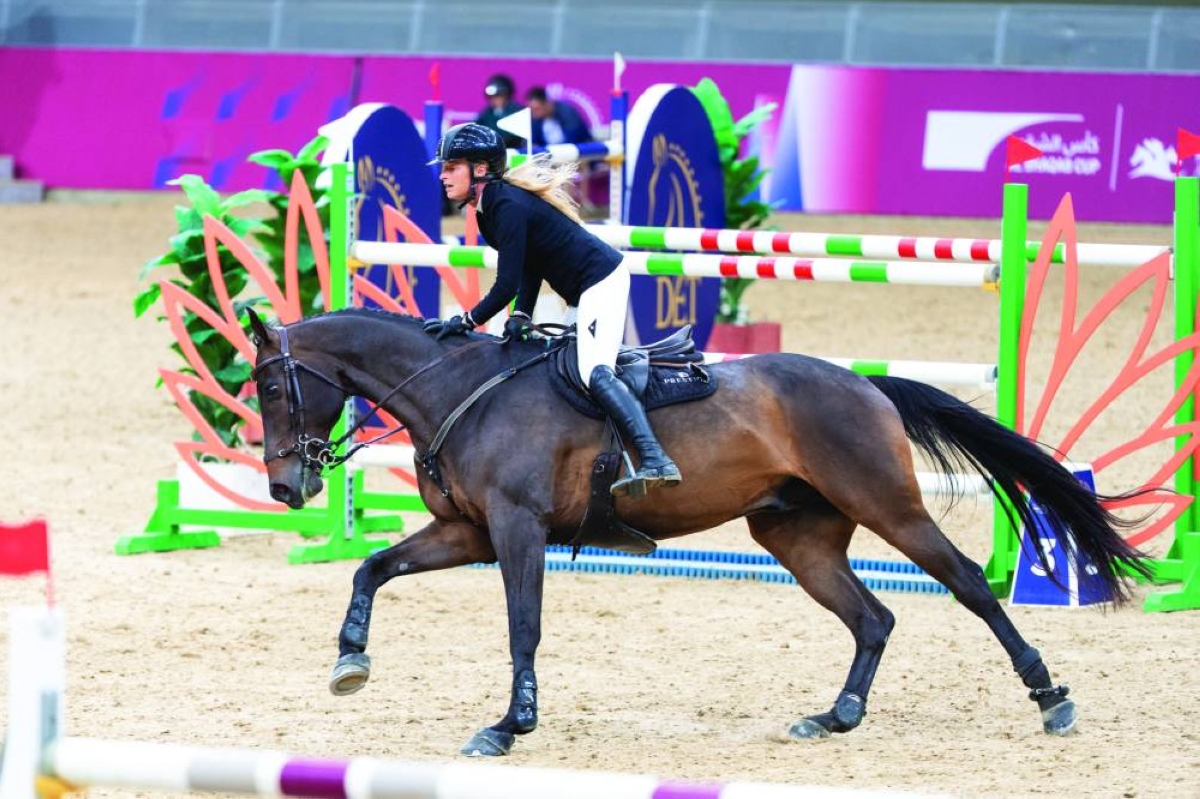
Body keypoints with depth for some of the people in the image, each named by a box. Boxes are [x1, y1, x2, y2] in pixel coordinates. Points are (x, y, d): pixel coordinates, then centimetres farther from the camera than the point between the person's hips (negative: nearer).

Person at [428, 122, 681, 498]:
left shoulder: (509, 208, -21)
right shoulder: (494, 205, 10)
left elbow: (506, 286, -24)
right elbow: (530, 267, 12)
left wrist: (468, 321, -13)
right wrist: (522, 316, -2)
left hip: (601, 280, -11)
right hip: (590, 289, 11)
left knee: (595, 372, -24)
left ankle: (656, 462, -36)